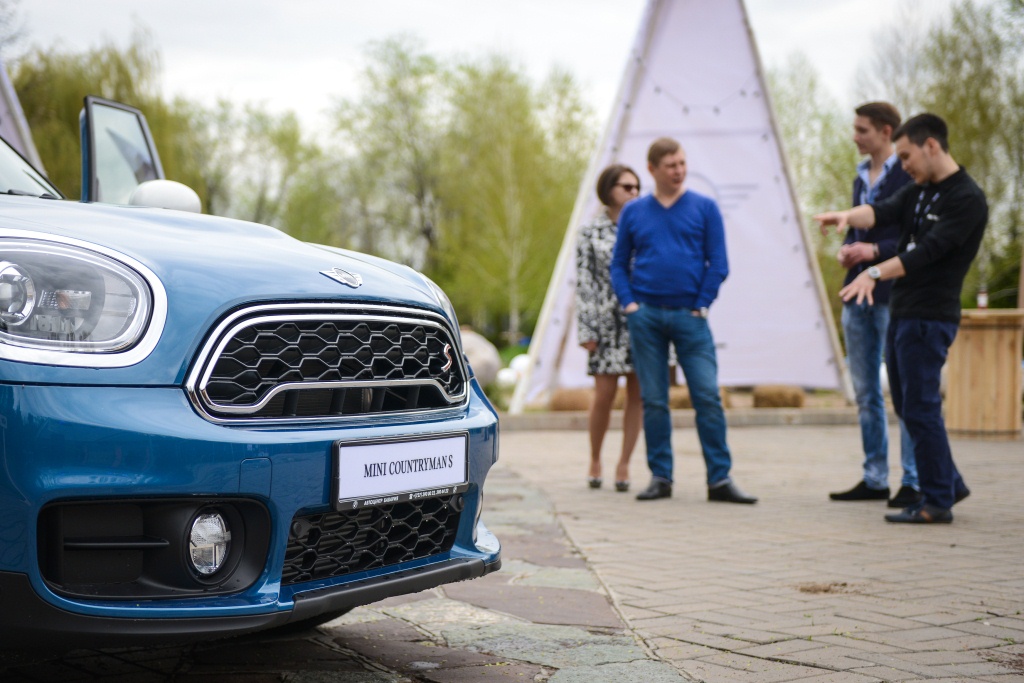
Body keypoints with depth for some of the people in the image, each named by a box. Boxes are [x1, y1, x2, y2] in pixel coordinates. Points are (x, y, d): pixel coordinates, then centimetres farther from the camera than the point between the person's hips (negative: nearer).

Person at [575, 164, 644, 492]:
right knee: (604, 395, -5)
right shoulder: (590, 234, 4)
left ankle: (623, 465, 9)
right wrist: (586, 330, -6)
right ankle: (595, 459, 17)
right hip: (609, 320, -2)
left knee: (637, 394, 0)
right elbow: (584, 284, 1)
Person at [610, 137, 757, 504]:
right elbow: (619, 264, 11)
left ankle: (720, 479, -3)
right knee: (653, 401, 5)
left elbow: (718, 263, 1)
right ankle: (660, 477, 13)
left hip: (689, 316, -1)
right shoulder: (633, 212, 9)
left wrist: (701, 306, -5)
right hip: (646, 316, 1)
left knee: (708, 397, -6)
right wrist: (629, 304, -2)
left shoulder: (705, 208, 4)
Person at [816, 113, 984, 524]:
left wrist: (875, 273, -31)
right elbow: (881, 212, -3)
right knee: (907, 406, 14)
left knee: (920, 408, -7)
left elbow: (929, 250, -22)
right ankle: (950, 483, 26)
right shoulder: (917, 192, 14)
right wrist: (847, 216, -24)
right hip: (902, 313, 9)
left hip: (930, 317, -9)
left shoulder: (967, 199, -12)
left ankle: (937, 503, 2)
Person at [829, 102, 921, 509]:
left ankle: (914, 482, 1)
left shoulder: (909, 177, -8)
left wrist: (875, 250, -21)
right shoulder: (861, 178, 16)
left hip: (893, 296, -8)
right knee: (865, 392, 11)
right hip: (857, 293, 8)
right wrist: (847, 249, 4)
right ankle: (874, 479, 19)